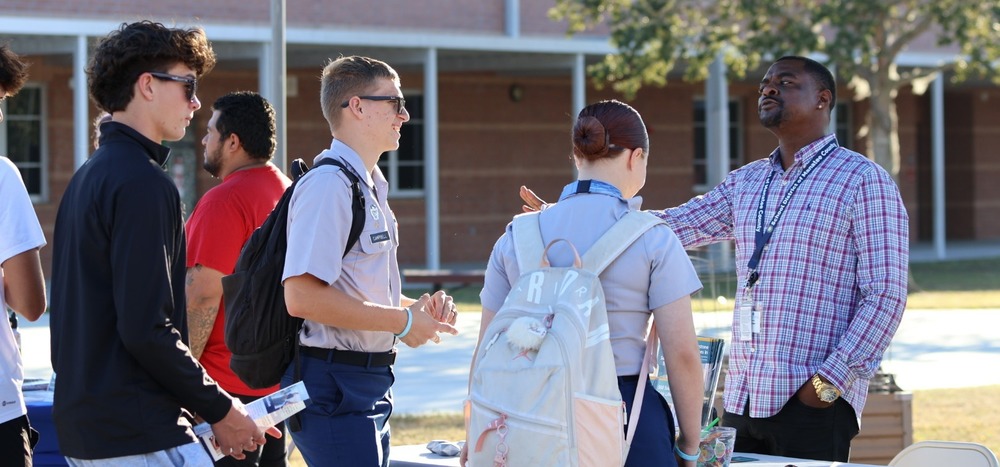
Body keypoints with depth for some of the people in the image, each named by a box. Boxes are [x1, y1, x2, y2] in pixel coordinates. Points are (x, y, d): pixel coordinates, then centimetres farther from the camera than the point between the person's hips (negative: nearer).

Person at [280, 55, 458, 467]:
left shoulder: (370, 188, 18)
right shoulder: (329, 185, -15)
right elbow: (302, 296, -25)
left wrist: (418, 306, 9)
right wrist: (402, 321, -17)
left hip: (370, 383, 10)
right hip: (333, 385, -10)